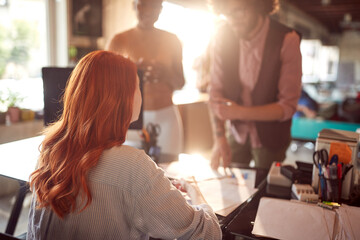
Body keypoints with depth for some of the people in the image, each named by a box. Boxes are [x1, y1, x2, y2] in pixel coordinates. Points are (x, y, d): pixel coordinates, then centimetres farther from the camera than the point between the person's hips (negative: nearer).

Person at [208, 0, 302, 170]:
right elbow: (216, 90, -7)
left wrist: (239, 112, -28)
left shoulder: (287, 40, -20)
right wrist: (219, 136, -16)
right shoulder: (224, 36, -11)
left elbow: (288, 106, -19)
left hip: (270, 139, -2)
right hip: (237, 134, 3)